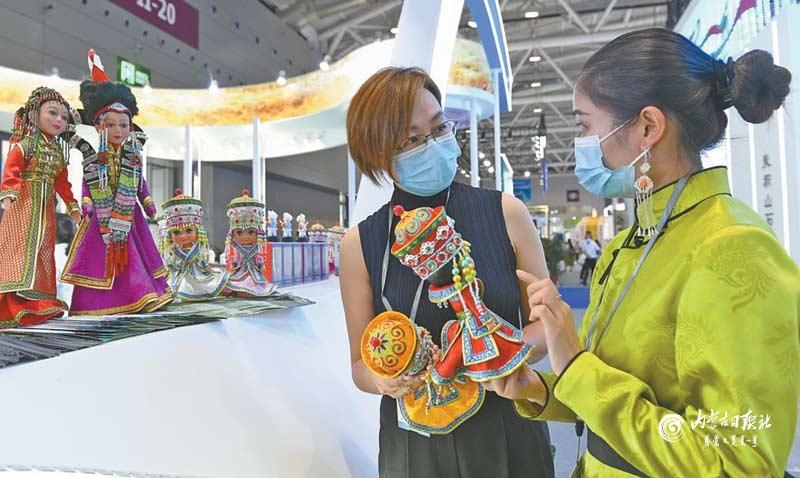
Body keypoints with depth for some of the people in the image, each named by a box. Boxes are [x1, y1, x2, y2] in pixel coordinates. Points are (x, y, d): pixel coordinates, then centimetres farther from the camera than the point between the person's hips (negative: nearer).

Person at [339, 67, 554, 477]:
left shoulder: (506, 213, -10)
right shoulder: (360, 245, -10)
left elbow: (545, 324, 0)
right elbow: (361, 364, -1)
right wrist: (384, 380, -22)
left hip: (508, 433, 1)